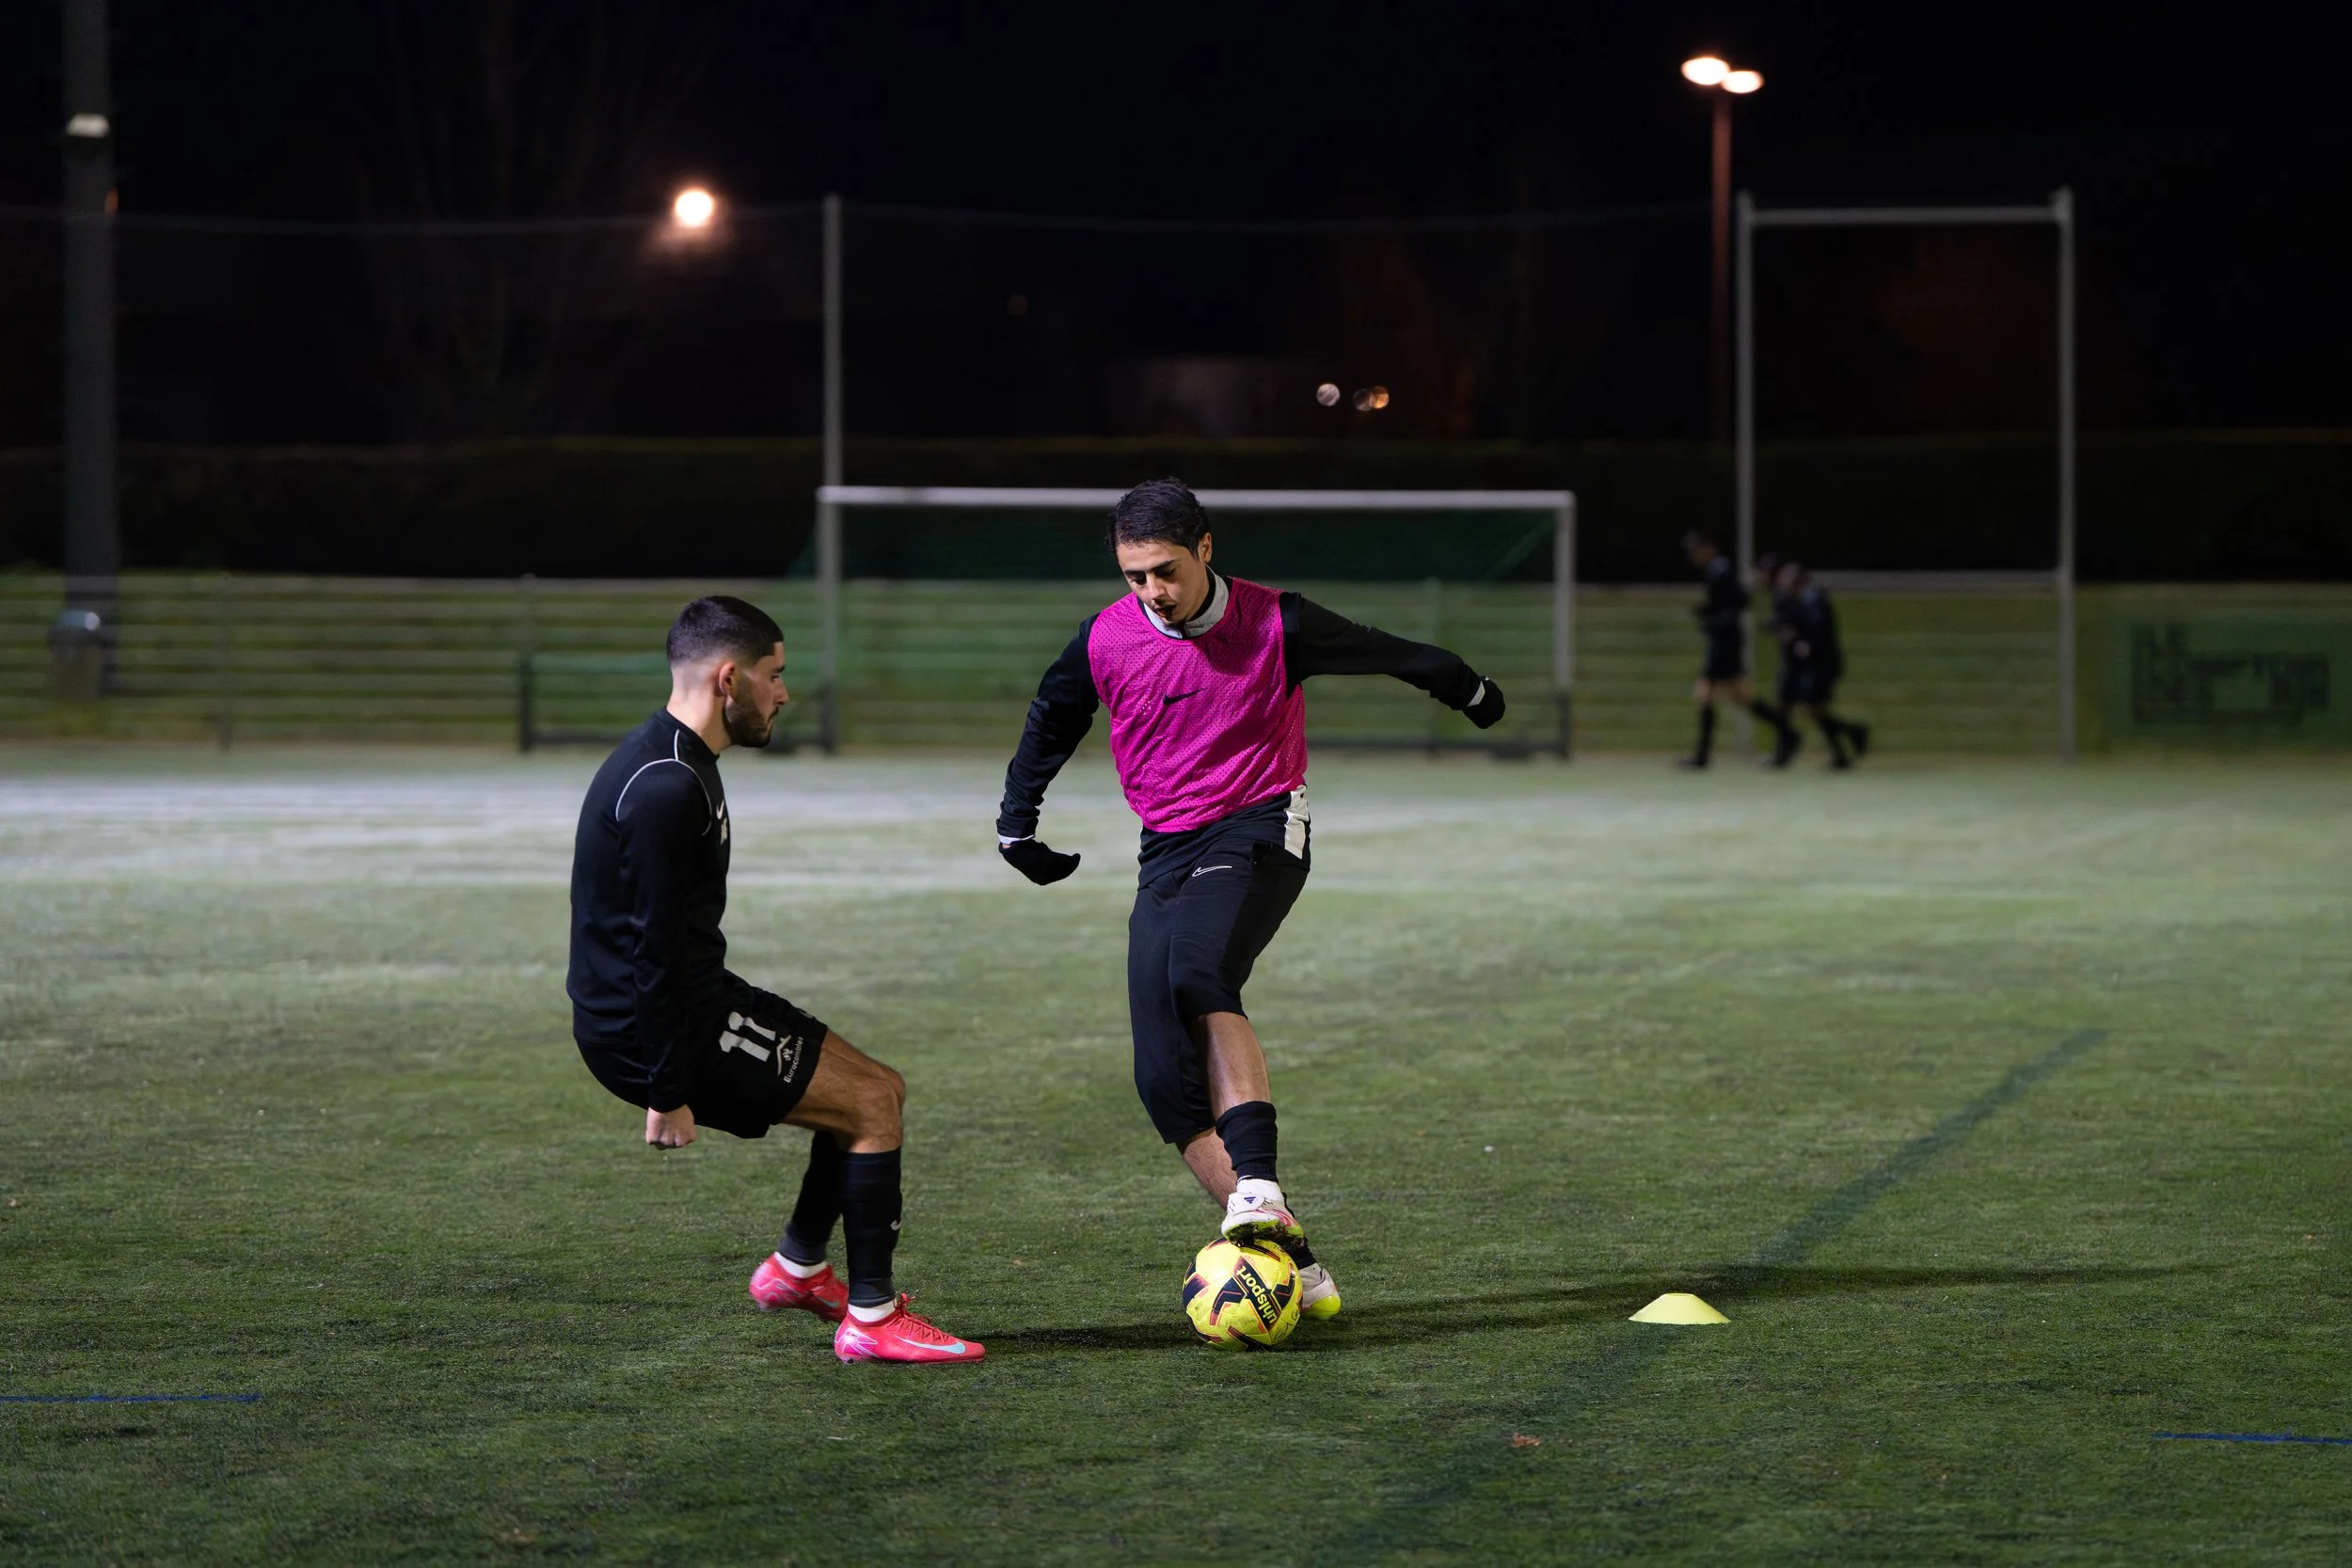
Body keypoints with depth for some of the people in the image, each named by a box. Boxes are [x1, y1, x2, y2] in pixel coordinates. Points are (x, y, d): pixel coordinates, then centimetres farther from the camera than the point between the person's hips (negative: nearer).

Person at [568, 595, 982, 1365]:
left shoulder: (679, 766, 13)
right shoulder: (665, 788, -22)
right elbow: (652, 951, -23)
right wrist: (669, 1093, -21)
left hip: (687, 1003, 10)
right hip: (641, 1031, -10)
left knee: (878, 1090, 15)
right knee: (873, 1104, -9)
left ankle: (798, 1267, 28)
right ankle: (870, 1318, -5)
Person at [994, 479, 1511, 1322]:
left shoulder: (1275, 625, -7)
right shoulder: (1105, 639, 0)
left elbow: (1381, 653, 12)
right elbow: (1050, 724, 21)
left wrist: (1468, 688, 27)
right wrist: (1016, 826, 25)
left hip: (1258, 832, -4)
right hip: (1167, 854, 4)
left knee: (1200, 974, -36)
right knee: (1166, 1077, -11)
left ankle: (1259, 1185, -43)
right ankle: (1289, 1260, -11)